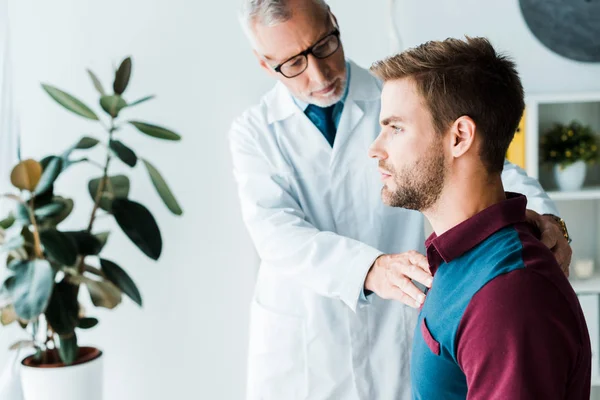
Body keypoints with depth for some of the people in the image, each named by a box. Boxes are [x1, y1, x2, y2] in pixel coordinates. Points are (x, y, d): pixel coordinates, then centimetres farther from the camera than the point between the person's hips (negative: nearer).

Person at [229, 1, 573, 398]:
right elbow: (275, 231, -19)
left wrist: (545, 218, -31)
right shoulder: (253, 132, -4)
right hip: (295, 351, 0)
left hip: (394, 348, 0)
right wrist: (371, 269, -37)